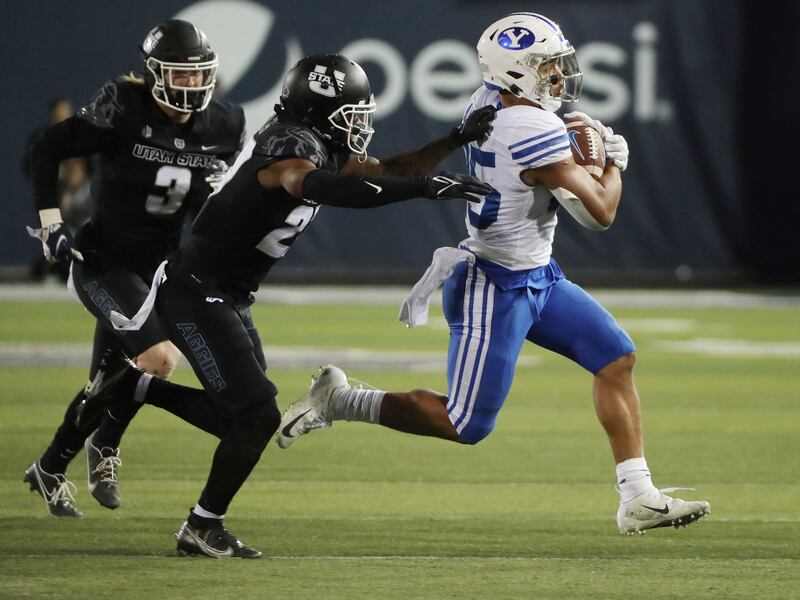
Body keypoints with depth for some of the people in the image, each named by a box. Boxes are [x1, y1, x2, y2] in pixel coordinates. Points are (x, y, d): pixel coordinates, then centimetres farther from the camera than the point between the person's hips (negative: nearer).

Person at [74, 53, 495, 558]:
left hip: (227, 299, 10)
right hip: (196, 294, -10)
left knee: (237, 418, 15)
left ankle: (132, 386, 26)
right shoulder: (290, 146, -23)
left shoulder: (319, 147, 6)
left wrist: (457, 139, 2)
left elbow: (387, 172, 14)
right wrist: (422, 188, -49)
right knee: (258, 416, -12)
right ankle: (203, 528, 2)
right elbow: (325, 188, -44)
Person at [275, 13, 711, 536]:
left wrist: (573, 134, 7)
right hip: (496, 290, -10)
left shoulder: (487, 101, -1)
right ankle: (337, 401, 10)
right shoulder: (533, 133, -27)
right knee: (466, 426, -2)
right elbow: (600, 212, -19)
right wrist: (615, 161, 1)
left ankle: (639, 499, 7)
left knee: (617, 357, 6)